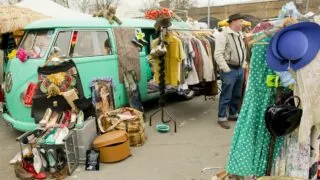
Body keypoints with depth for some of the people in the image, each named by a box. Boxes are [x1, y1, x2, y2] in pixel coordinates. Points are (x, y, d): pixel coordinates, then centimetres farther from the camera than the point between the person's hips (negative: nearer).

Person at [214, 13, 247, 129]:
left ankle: (233, 114, 31)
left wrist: (243, 64, 16)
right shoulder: (223, 35, -13)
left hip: (240, 69, 8)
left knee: (237, 95, 16)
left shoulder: (240, 35, 13)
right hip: (229, 70, -8)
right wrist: (226, 69, -19)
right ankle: (222, 117, 10)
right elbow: (218, 55, -19)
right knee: (226, 96, -2)